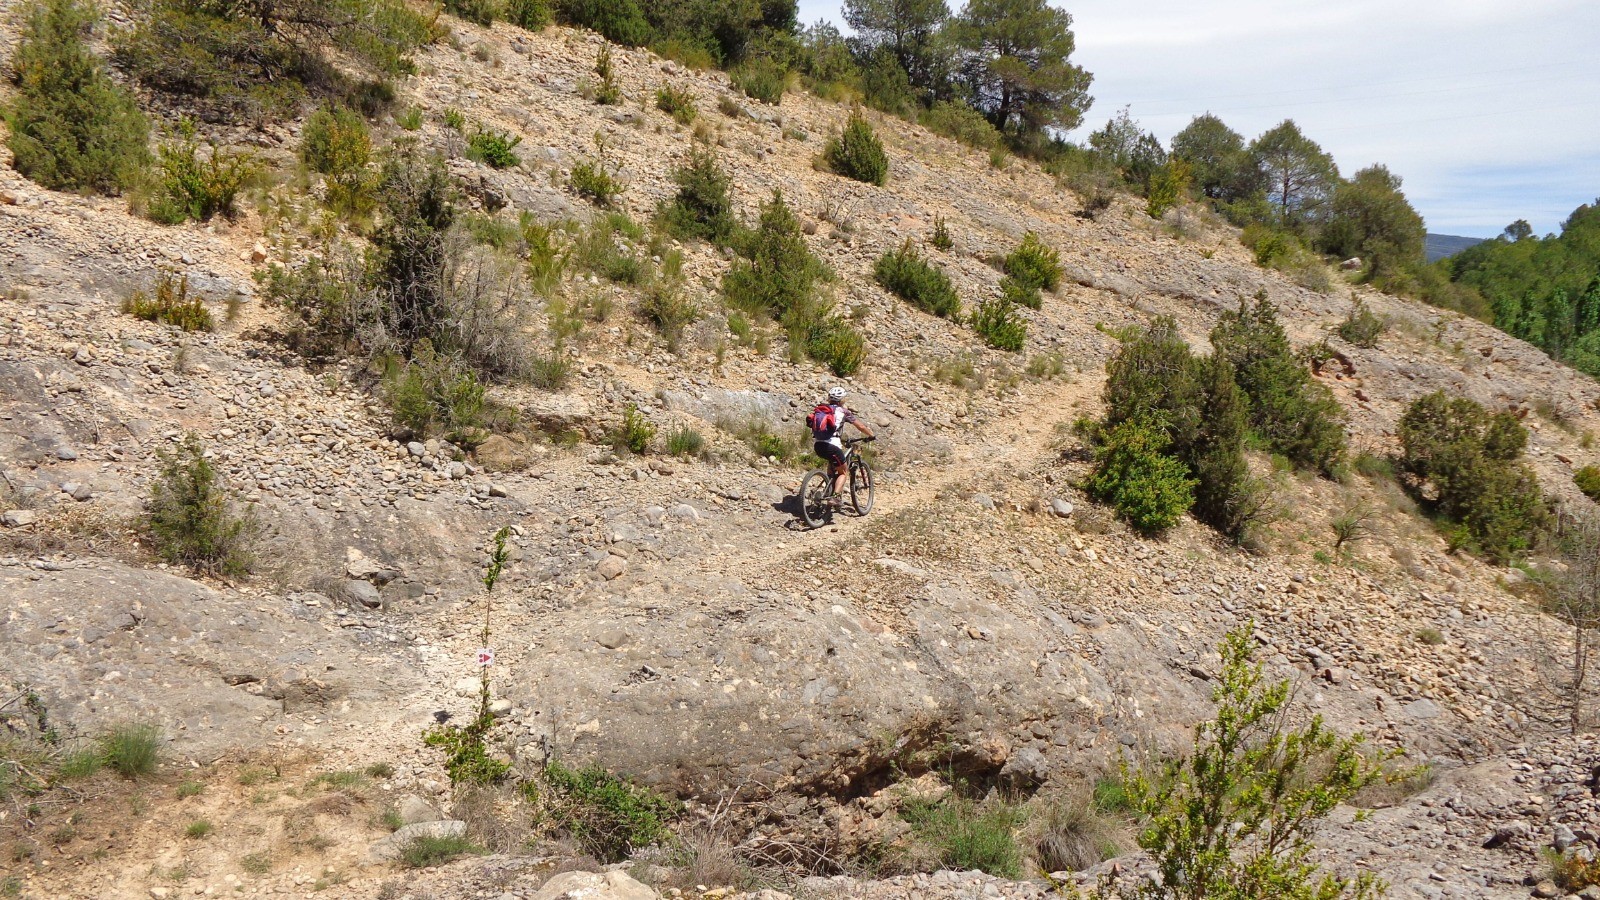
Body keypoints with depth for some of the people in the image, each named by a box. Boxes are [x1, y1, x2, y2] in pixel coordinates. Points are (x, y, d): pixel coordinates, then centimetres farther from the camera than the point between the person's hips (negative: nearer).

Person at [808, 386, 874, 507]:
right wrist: (872, 436, 25)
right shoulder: (842, 411, 4)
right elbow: (861, 426, 8)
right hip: (831, 446, -5)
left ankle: (830, 489, 26)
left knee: (832, 461, 34)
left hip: (818, 446, 5)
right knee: (842, 472, 14)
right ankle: (836, 496, -7)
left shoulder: (820, 409, 17)